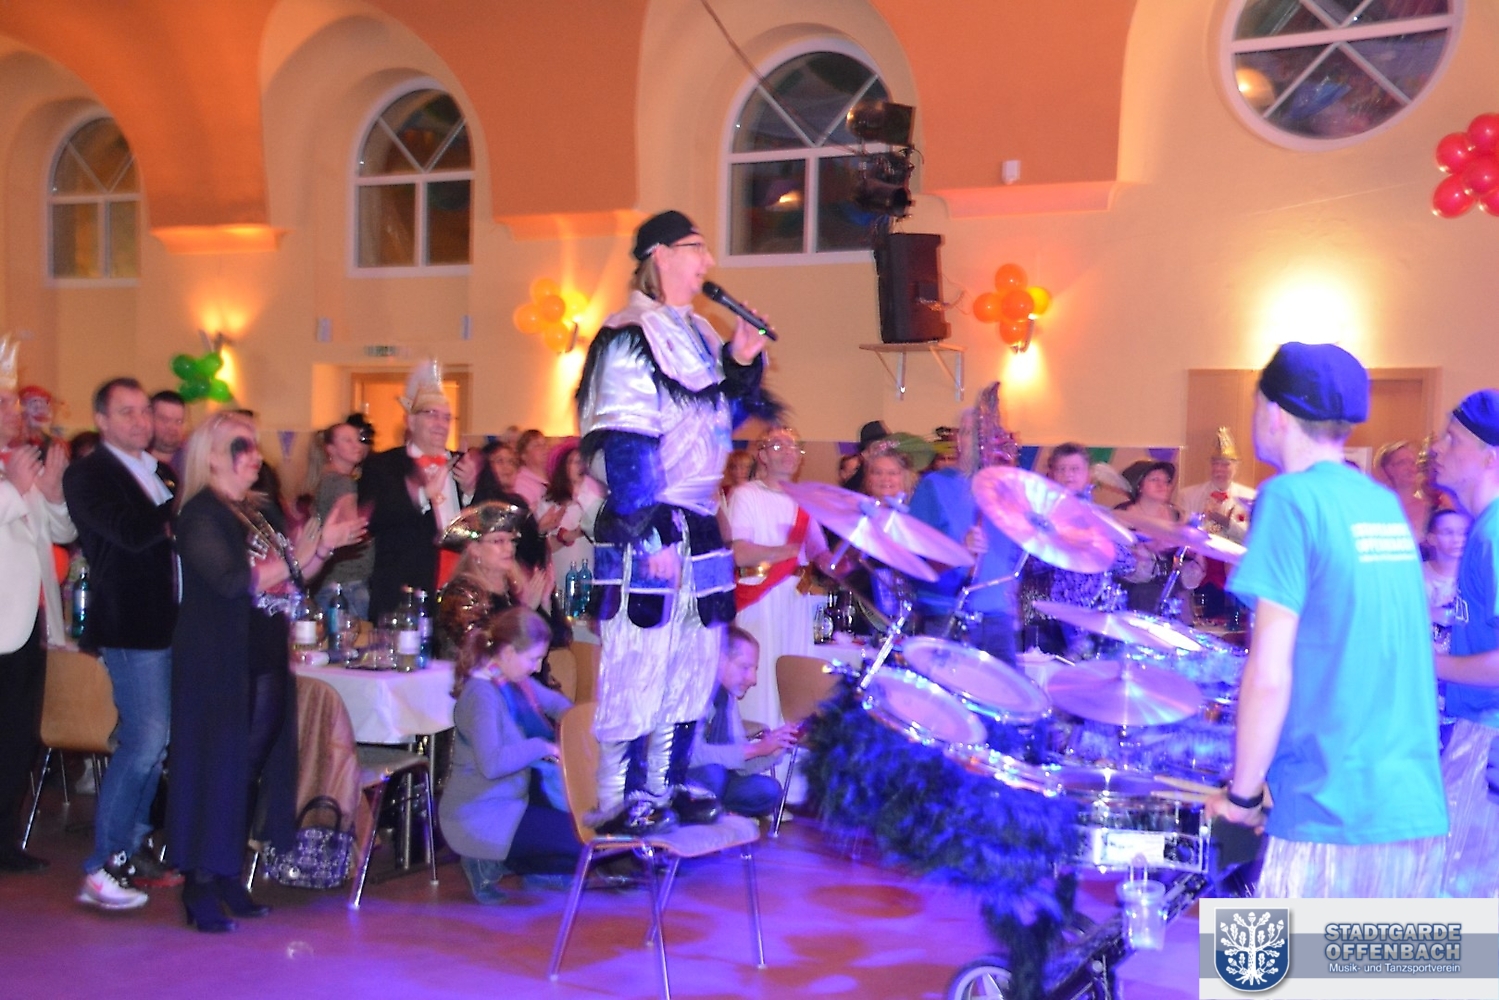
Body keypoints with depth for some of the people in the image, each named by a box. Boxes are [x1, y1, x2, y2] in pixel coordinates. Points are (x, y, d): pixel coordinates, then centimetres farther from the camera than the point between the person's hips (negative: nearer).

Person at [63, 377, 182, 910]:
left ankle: (131, 853, 23)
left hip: (169, 624, 8)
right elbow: (133, 533, -21)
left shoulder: (160, 473, 17)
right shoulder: (87, 475, -7)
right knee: (144, 743, -10)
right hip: (132, 626, -8)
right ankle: (100, 870, -2)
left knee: (149, 744, 13)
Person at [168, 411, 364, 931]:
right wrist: (301, 554, -18)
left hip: (266, 660, 8)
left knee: (252, 767, 10)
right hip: (219, 664, -7)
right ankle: (200, 886, 4)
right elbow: (233, 582, -21)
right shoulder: (200, 514, -9)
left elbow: (292, 580, 16)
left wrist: (325, 545, 1)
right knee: (216, 767, -4)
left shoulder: (265, 511, 14)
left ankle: (228, 876, 20)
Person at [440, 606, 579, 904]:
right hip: (481, 816, -10)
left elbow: (555, 702, 21)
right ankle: (490, 863, -2)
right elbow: (492, 764, -35)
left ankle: (495, 859, 8)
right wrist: (543, 747, -23)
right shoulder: (482, 694, -24)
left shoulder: (515, 680, 5)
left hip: (514, 796, 10)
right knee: (582, 844, -17)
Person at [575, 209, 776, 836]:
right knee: (640, 666, -5)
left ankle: (667, 786, 24)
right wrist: (649, 535, -20)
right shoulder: (628, 339, -10)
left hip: (700, 528, 9)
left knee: (693, 664, 13)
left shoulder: (696, 336, 16)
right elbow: (624, 445, -16)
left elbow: (725, 417, 22)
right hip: (648, 531, -9)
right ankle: (622, 802, 6)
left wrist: (742, 362, 6)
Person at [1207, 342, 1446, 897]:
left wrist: (1242, 795, -5)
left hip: (1331, 816, -7)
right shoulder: (1385, 503, 12)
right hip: (1420, 811, 7)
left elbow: (1269, 675, -15)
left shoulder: (1291, 498, -10)